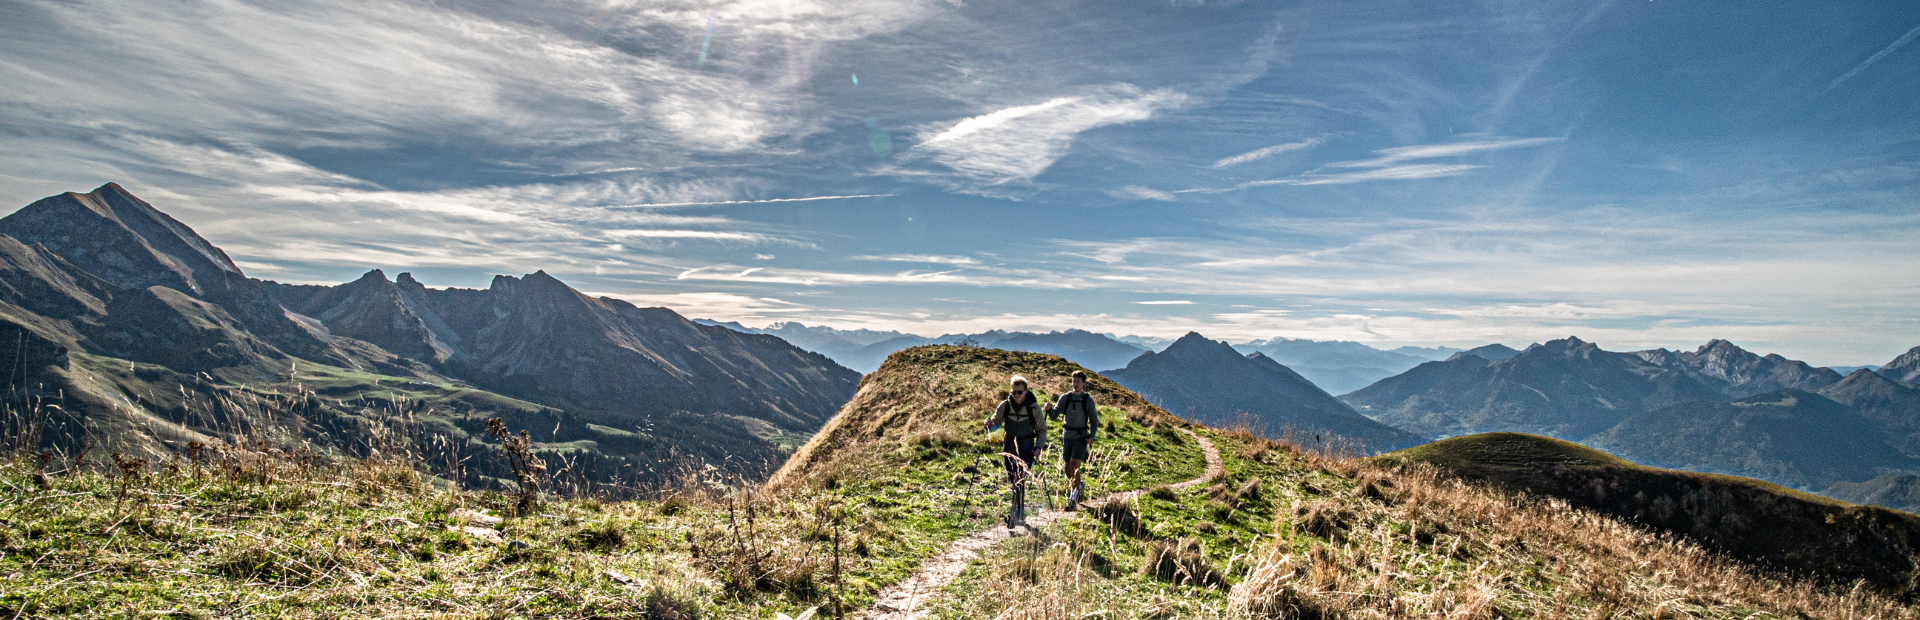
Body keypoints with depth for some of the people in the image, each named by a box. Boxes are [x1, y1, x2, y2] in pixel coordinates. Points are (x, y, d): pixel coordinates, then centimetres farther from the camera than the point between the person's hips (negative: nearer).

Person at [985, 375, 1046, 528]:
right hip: (1009, 448, 3)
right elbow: (996, 423, -2)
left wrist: (1039, 447, -8)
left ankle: (1015, 515, -14)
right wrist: (990, 425, -26)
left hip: (1026, 449, -3)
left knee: (1020, 481, -16)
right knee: (1013, 482, 10)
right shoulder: (1004, 406, -2)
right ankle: (1021, 514, 25)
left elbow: (1042, 429, 4)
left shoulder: (1034, 407, -6)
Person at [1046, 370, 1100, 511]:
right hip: (1067, 436, 3)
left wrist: (1092, 436, -13)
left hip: (1081, 437, -3)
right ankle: (1079, 484, 39)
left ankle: (1073, 499, -10)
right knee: (1066, 469, 8)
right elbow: (1055, 414, -3)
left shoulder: (1088, 400, -3)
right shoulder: (1065, 397, 3)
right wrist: (1049, 409, -25)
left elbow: (1094, 421, 2)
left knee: (1075, 466, -16)